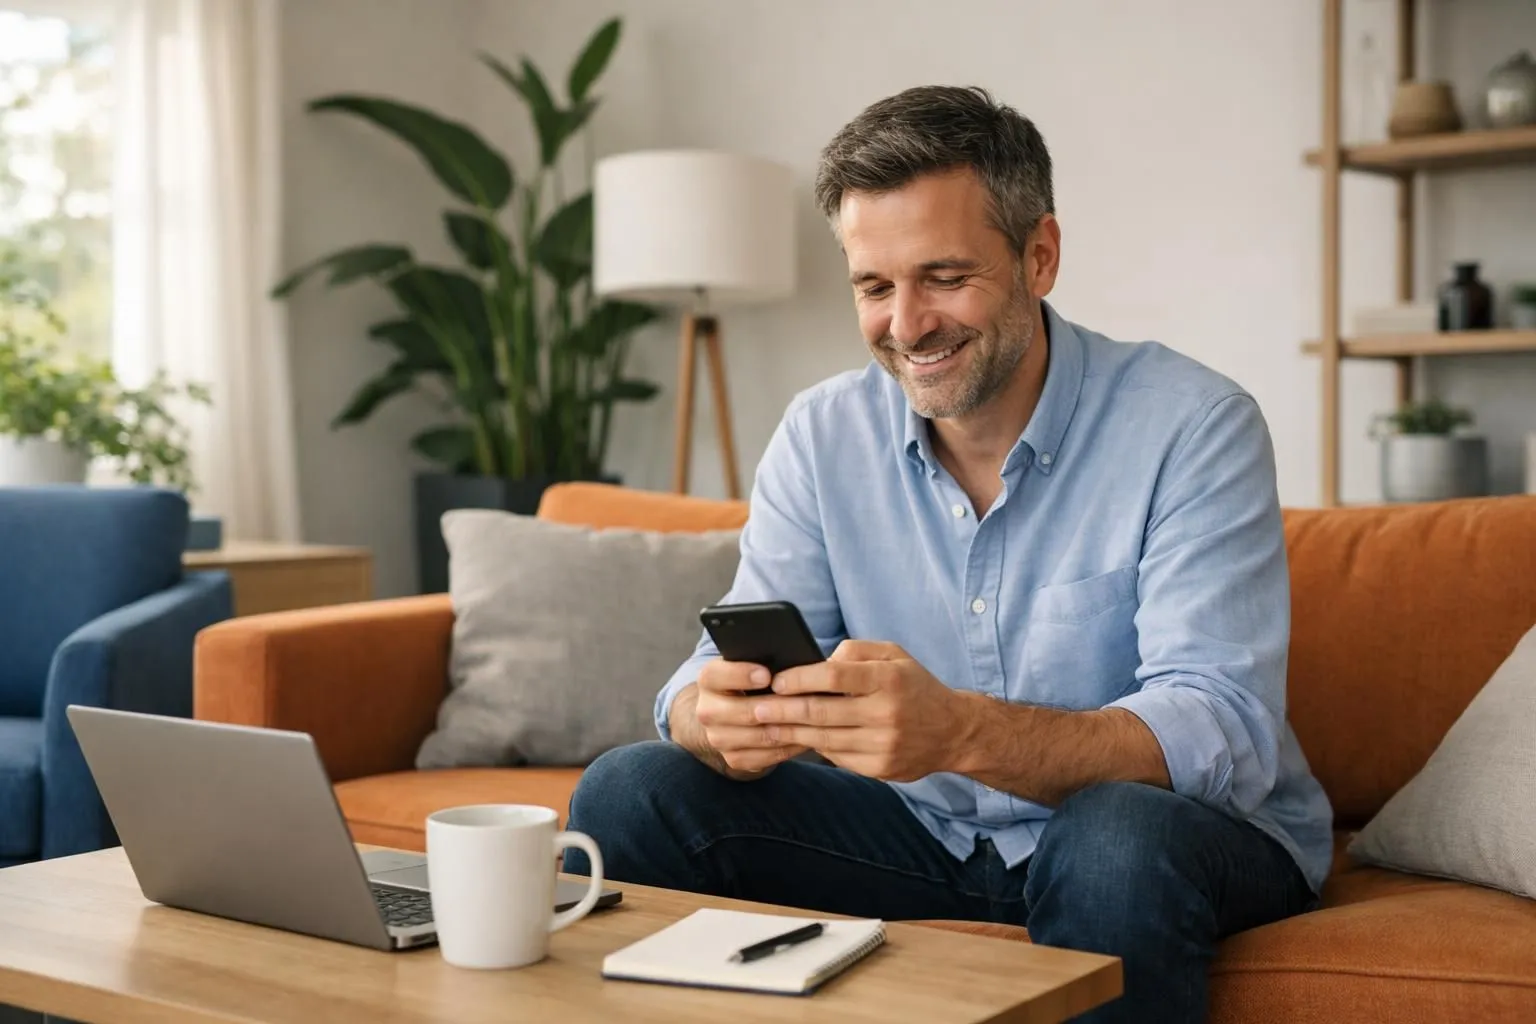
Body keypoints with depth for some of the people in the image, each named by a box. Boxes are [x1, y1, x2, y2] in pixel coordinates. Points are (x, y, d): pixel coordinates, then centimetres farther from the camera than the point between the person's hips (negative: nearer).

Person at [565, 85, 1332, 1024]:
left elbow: (1224, 735, -27)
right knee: (628, 795, -12)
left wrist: (960, 731, -45)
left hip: (1197, 822, -3)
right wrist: (717, 717, -34)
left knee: (1119, 838, -38)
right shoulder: (822, 435, -3)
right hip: (929, 834, 4)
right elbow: (726, 669, -7)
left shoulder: (1195, 427, -18)